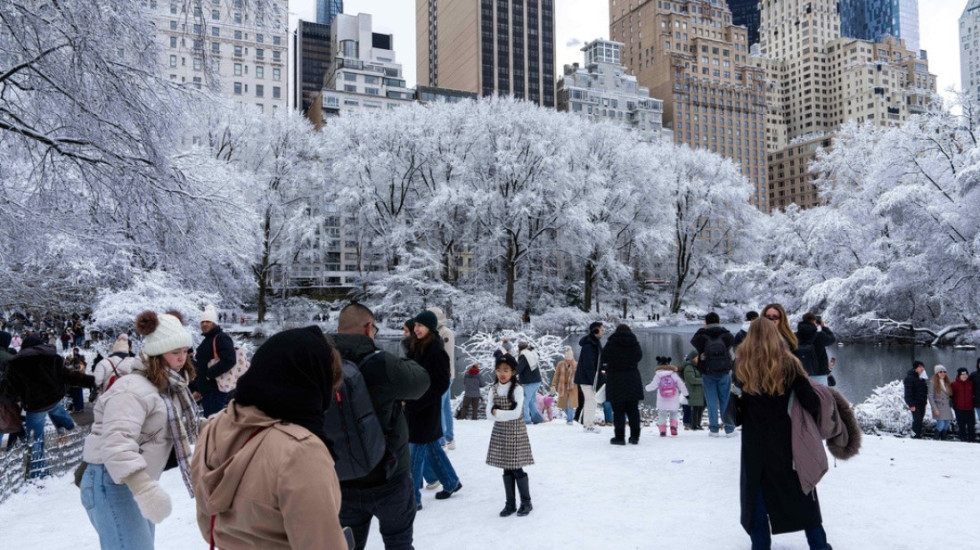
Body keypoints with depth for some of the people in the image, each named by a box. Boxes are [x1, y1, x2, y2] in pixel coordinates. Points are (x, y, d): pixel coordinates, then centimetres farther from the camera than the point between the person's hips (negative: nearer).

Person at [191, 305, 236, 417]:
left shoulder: (221, 338, -10)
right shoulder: (206, 341, 21)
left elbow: (229, 360, -26)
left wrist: (210, 373, -19)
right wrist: (198, 389, 24)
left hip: (216, 391, -10)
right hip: (206, 391, 10)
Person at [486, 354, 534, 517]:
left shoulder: (517, 389, -10)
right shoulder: (494, 389, 3)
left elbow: (516, 413, -19)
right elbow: (489, 413, -3)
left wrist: (498, 412, -13)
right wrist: (506, 414, -15)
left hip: (516, 433, -4)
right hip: (500, 433, 4)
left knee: (517, 469, -1)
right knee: (507, 470, 10)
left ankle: (526, 502, 14)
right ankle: (510, 503, 19)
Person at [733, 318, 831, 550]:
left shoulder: (742, 364, -4)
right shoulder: (788, 363, -7)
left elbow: (735, 404, -7)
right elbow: (810, 400, -10)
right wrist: (816, 424, 6)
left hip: (754, 440, 0)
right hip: (785, 439, 0)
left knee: (756, 490, 11)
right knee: (800, 489, 13)